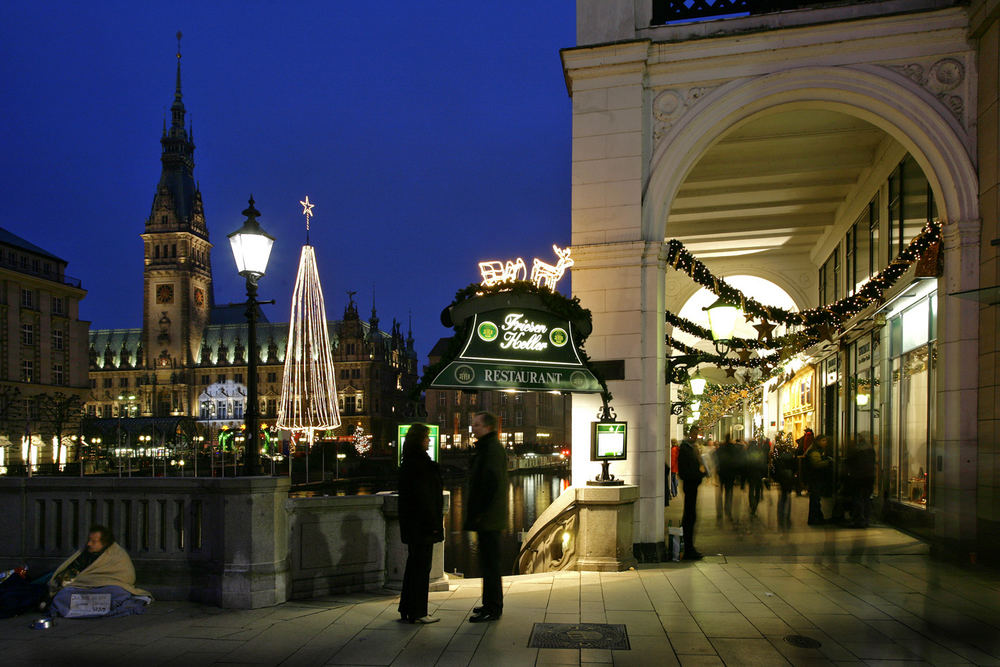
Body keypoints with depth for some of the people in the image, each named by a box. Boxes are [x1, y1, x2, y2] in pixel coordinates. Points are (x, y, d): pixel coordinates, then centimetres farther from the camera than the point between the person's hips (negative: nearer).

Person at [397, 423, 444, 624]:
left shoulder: (408, 463, 11)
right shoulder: (420, 463, -19)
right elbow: (423, 496, -22)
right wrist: (433, 524, -18)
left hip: (411, 522, 10)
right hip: (421, 523, -10)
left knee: (414, 563, 17)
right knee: (421, 566, -1)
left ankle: (407, 610, 25)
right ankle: (417, 613, 8)